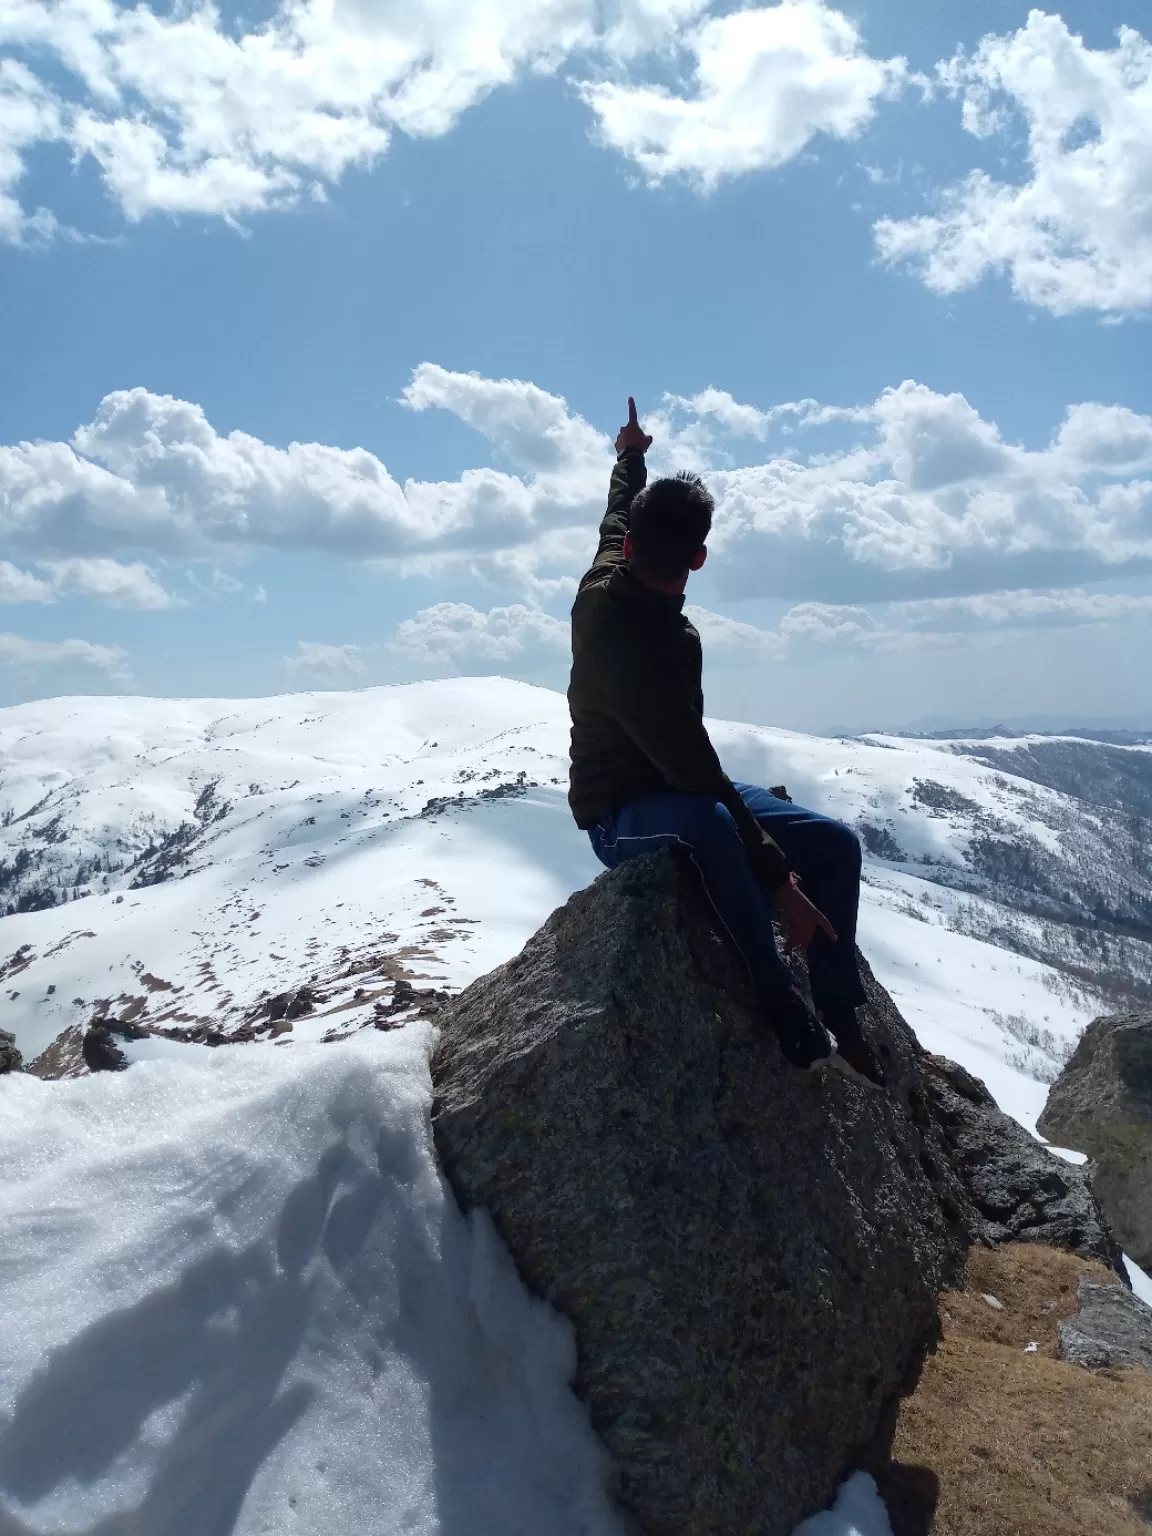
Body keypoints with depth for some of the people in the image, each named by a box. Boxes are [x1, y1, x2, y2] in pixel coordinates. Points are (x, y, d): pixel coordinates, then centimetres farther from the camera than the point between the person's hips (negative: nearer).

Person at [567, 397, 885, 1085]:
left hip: (680, 788, 10)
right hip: (624, 815, -9)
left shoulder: (610, 578, -6)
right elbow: (696, 777, -34)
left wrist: (632, 455, 38)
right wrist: (779, 879, -32)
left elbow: (619, 513, 19)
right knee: (708, 822, -45)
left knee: (835, 845, -4)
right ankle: (799, 1031, -39)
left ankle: (843, 1020, 5)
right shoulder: (634, 645, -32)